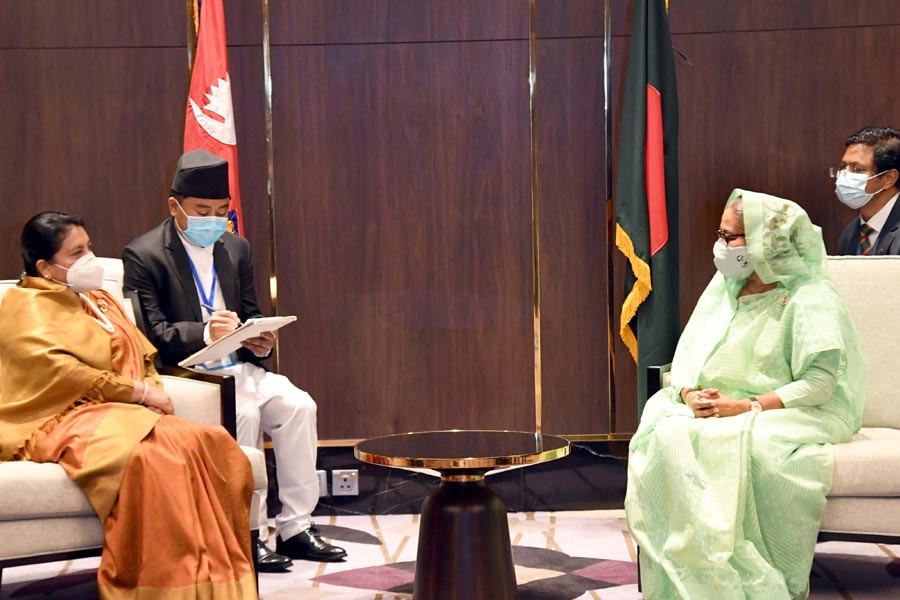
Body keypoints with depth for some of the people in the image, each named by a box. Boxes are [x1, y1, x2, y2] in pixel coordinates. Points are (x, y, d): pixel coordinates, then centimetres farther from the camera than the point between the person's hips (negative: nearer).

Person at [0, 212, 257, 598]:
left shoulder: (100, 301, 27)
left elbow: (145, 359, 23)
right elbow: (58, 371, -12)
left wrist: (155, 392, -1)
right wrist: (139, 393, -11)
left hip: (129, 413, 7)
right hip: (67, 421, -7)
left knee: (215, 445, -23)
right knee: (152, 455, -39)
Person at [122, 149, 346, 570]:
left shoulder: (236, 248, 14)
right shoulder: (143, 255, -6)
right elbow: (152, 332, -13)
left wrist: (260, 340, -5)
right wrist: (205, 333, -29)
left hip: (238, 367, 6)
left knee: (299, 405, -17)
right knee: (244, 414, -31)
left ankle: (294, 527, -9)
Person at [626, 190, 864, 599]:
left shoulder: (810, 299, -5)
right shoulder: (723, 288, 14)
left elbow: (819, 383, -15)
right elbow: (686, 357, 12)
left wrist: (747, 406, -23)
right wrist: (690, 394, -11)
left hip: (788, 414, -5)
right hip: (711, 410, 5)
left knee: (751, 446, -38)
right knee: (669, 437, -26)